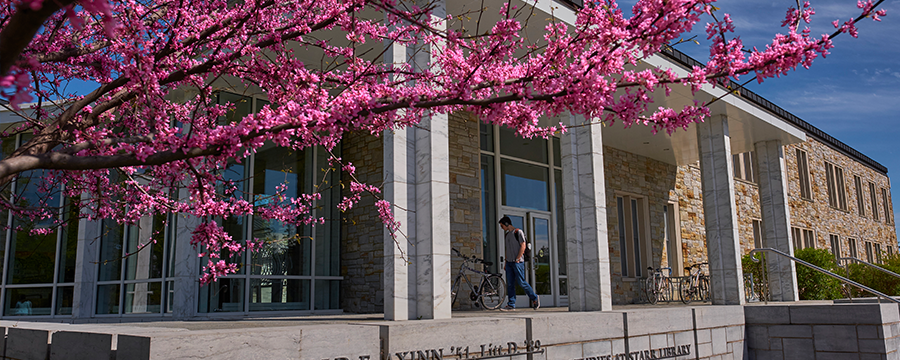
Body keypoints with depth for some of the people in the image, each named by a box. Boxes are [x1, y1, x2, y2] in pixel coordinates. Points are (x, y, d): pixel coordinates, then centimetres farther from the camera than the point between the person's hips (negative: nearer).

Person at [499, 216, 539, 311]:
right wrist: (506, 262, 17)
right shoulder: (507, 234, 19)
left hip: (517, 262, -8)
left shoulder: (518, 232, -5)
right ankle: (511, 305, 5)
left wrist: (517, 259, -15)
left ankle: (535, 298, 8)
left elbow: (523, 246, -11)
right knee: (510, 284, 3)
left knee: (521, 283, -8)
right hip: (509, 262, 8)